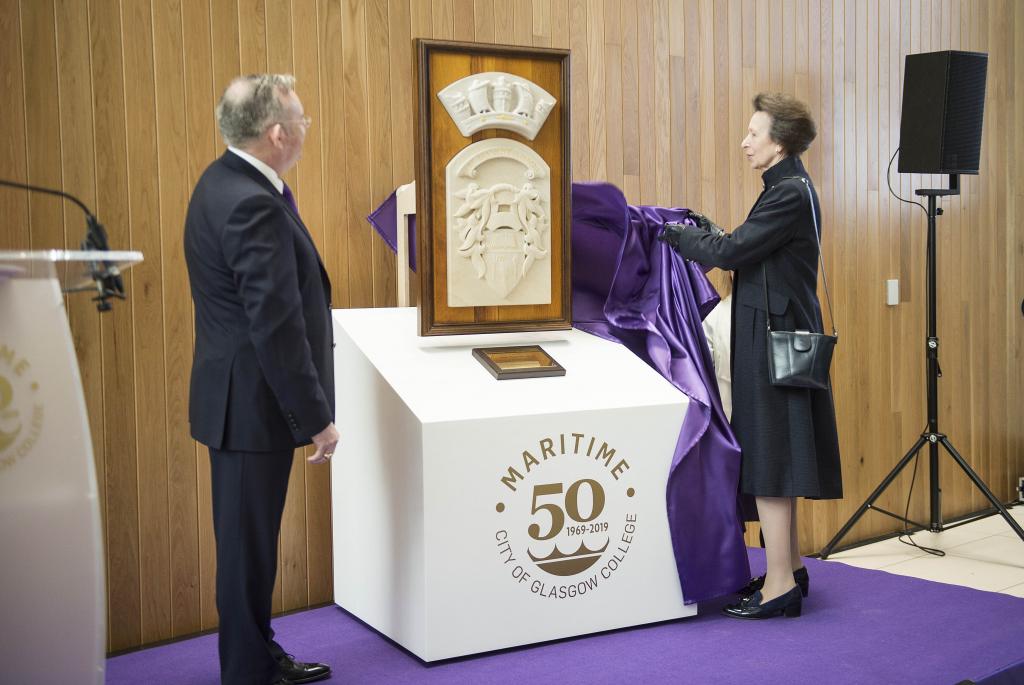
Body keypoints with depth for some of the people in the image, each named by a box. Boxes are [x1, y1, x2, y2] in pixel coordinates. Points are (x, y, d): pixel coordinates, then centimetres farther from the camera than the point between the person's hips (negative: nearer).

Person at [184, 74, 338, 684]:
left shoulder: (228, 182, 9)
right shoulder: (253, 205, -24)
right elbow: (277, 326, -24)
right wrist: (317, 417, -20)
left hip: (242, 400, 10)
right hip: (253, 404, -10)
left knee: (251, 539, 20)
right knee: (248, 544, 4)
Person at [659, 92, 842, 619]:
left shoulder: (791, 194, -16)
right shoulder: (787, 189, 15)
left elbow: (731, 252, -20)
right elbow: (748, 254, 17)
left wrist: (674, 233, -9)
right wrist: (704, 230, 10)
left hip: (775, 339, -10)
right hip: (772, 336, 10)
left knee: (768, 457, -6)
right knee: (771, 456, 16)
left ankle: (779, 586, 1)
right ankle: (790, 568, 26)